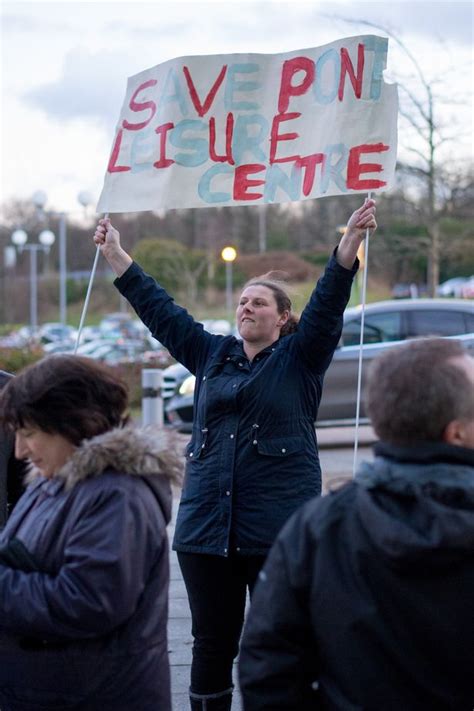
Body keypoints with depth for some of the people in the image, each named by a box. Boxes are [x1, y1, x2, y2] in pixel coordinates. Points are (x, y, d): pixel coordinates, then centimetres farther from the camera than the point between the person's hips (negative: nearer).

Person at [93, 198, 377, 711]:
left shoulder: (299, 358, 4)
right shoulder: (211, 355, 16)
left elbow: (328, 304, -8)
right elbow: (158, 309, 20)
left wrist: (351, 241, -20)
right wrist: (115, 254, 21)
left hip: (277, 532, -4)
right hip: (205, 527, 4)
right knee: (211, 644, 9)